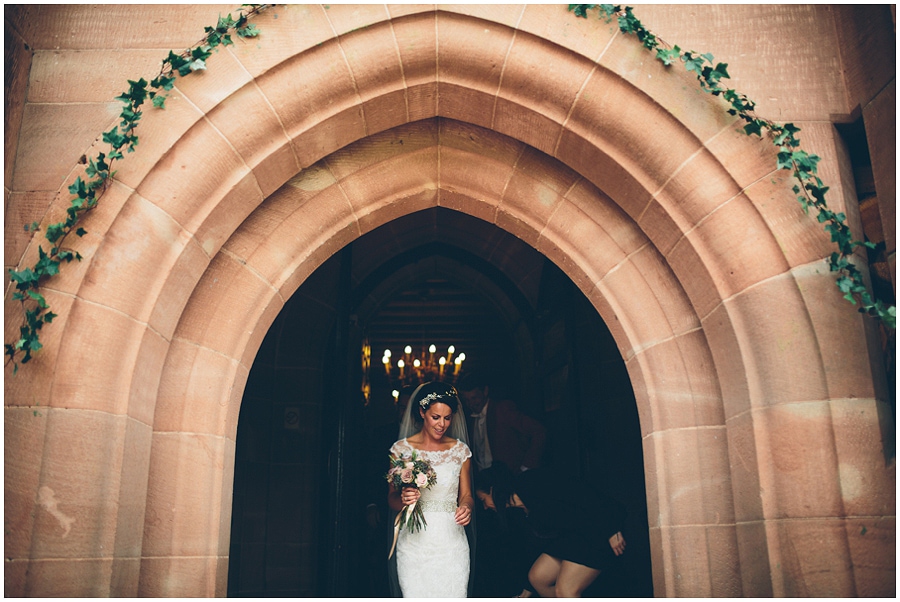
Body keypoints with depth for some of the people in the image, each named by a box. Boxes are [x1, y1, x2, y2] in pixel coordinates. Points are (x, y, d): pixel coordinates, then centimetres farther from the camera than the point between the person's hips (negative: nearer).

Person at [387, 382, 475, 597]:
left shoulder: (460, 450, 7)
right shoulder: (402, 449, 1)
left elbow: (466, 495, 12)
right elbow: (392, 499, 4)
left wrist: (466, 507, -10)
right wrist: (403, 498, -18)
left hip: (451, 541, 1)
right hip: (415, 541, -1)